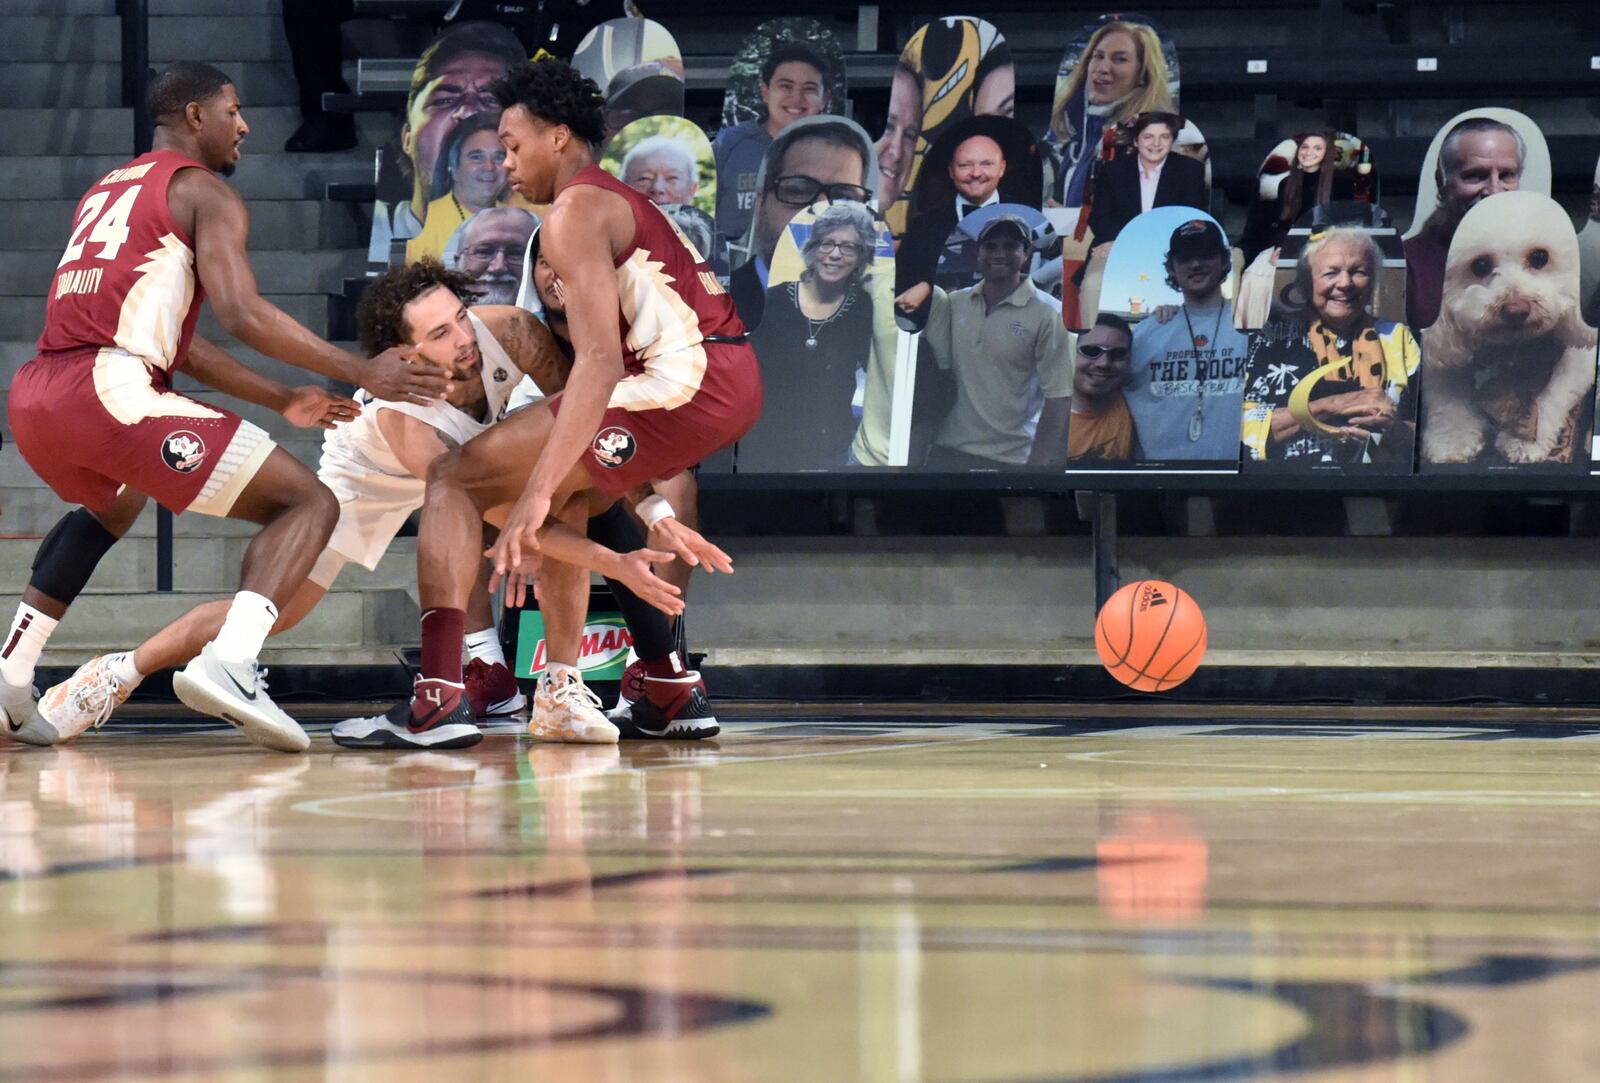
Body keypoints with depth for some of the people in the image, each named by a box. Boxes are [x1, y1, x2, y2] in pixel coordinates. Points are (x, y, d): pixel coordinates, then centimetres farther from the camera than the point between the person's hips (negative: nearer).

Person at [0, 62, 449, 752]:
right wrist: (361, 373, -4)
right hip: (111, 389, -8)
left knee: (110, 507, 42)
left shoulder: (104, 191, 30)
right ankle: (228, 663, -25)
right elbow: (240, 315, -10)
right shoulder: (204, 193, 6)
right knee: (308, 504, -2)